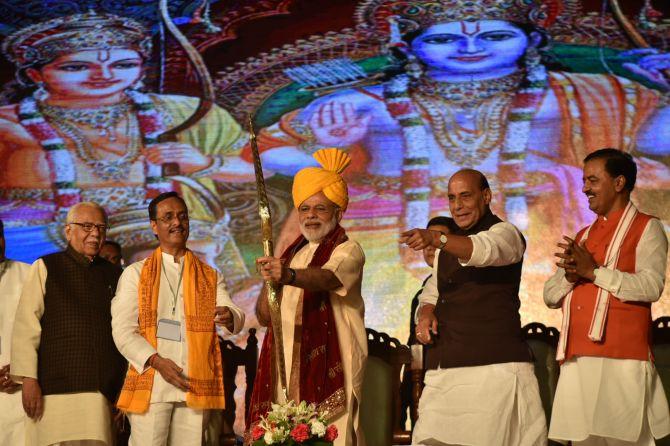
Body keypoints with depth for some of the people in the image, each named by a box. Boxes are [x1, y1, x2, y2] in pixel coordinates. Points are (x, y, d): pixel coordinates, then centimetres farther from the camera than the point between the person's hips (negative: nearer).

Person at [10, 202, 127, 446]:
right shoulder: (45, 268, 8)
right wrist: (28, 379, -8)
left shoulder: (114, 275, 17)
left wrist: (124, 389, 10)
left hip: (104, 393, 2)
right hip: (56, 388, -2)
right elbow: (25, 327, 2)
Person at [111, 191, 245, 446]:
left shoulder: (210, 277, 16)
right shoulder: (136, 274, 10)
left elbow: (236, 318, 1)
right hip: (150, 385, -2)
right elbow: (122, 330, 1)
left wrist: (229, 317, -24)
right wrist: (156, 361, -13)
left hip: (195, 387, 2)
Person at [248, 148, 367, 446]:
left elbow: (327, 277, -25)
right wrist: (269, 281, -3)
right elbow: (264, 317, 16)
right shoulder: (292, 253, 19)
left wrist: (288, 276, -44)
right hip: (286, 366, 6)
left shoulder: (348, 251, -1)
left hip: (327, 365, -6)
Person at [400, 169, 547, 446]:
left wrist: (436, 238, -42)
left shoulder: (505, 233, -2)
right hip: (444, 370, 7)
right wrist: (426, 313, 2)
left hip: (494, 364, -7)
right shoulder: (449, 246, 23)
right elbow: (431, 292, 27)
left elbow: (483, 250, -24)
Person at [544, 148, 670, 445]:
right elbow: (550, 296, 18)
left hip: (622, 362, -6)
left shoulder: (646, 228, 3)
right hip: (577, 361, 6)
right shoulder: (583, 236, 23)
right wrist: (570, 275, -3)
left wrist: (593, 271, -12)